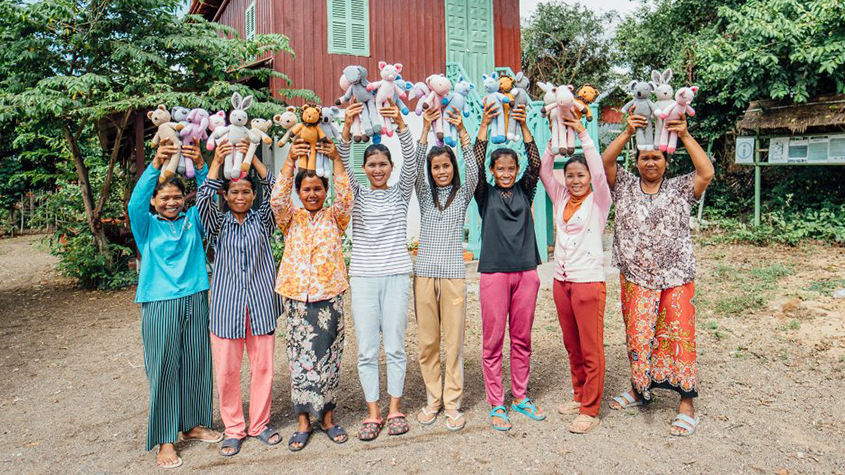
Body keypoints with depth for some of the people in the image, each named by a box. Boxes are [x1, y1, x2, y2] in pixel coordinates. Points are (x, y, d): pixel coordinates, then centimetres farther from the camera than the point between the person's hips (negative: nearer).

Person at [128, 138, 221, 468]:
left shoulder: (192, 220, 7)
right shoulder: (147, 225, 1)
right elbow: (136, 202, -17)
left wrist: (200, 165, -22)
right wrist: (156, 164, -29)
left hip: (195, 300, 3)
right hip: (159, 304, -2)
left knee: (196, 363, 11)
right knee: (164, 368, 2)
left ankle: (193, 423, 29)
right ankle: (165, 439, 12)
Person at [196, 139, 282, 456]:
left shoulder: (262, 220, 8)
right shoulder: (218, 225, 7)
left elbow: (275, 190, -6)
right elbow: (203, 200, -12)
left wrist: (252, 158, -12)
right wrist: (217, 162, -17)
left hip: (261, 304, 1)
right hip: (226, 305, 0)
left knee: (263, 367, 6)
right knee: (227, 371, 3)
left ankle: (260, 424, 23)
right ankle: (234, 429, 20)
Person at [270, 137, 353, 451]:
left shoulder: (334, 218, 6)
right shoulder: (291, 219, 8)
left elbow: (345, 198, -12)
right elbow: (277, 199, -10)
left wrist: (336, 159, -18)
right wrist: (290, 160, -18)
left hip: (329, 298, 0)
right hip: (298, 299, 0)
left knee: (328, 359, 7)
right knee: (301, 360, 5)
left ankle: (327, 417, 22)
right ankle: (304, 422, 17)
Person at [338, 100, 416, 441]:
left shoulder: (401, 192, 7)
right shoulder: (357, 194, 8)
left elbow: (410, 161, -9)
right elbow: (342, 163, -7)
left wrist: (400, 124, -25)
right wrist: (347, 126, -23)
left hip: (396, 275, -1)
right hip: (362, 276, 1)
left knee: (395, 346, 5)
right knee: (366, 349, 3)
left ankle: (395, 408, 20)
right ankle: (373, 412, 16)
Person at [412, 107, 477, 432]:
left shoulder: (462, 194, 7)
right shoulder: (425, 194, 10)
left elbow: (472, 171, -10)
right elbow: (416, 167, -5)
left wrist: (462, 132, -18)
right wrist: (426, 129, -14)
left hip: (453, 274, -2)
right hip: (424, 273, 2)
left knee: (454, 340, 0)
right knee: (427, 341, 7)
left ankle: (452, 403, 10)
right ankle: (433, 399, 20)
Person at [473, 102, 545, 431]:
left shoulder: (525, 191, 9)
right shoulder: (485, 194, 3)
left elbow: (536, 164, -5)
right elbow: (476, 164, -11)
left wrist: (523, 126, -14)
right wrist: (484, 125, -17)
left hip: (526, 272, 3)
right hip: (494, 273, -2)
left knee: (522, 339, 11)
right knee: (493, 340, 2)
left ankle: (520, 397, 25)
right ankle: (496, 404, 14)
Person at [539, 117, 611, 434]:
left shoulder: (598, 202, -2)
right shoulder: (560, 199, 10)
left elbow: (599, 171, -17)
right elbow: (544, 171, 3)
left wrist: (582, 134, -17)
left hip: (589, 280, -5)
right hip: (561, 280, 6)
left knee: (591, 348, -1)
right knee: (572, 345, 16)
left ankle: (590, 410, 8)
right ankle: (579, 396, 31)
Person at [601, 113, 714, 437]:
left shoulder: (680, 189, 3)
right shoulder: (624, 186, 6)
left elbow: (707, 172, -13)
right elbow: (605, 162, -7)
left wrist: (685, 136, -18)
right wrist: (627, 133, -17)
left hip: (675, 278, -2)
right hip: (635, 278, 2)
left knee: (677, 335, 0)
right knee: (637, 335, 11)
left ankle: (686, 404, 9)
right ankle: (640, 390, 29)